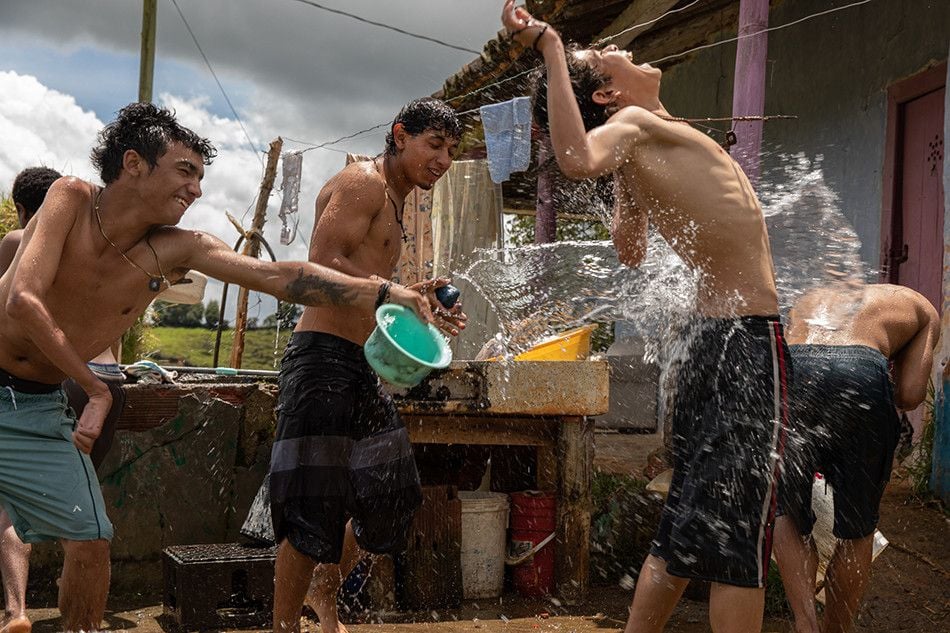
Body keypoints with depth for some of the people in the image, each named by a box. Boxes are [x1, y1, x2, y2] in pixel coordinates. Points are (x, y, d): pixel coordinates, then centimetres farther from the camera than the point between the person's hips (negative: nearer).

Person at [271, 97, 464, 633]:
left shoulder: (393, 204, 23)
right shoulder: (364, 182, -7)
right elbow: (324, 264, -20)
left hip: (363, 366, 10)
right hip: (324, 360, -10)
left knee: (391, 497, 15)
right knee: (315, 510, -6)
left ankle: (325, 590, 34)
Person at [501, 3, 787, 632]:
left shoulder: (635, 160, 15)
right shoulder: (632, 123, -9)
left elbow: (628, 252, 28)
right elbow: (578, 160, -33)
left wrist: (631, 183, 22)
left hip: (712, 335, 9)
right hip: (747, 337, -9)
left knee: (684, 529, 14)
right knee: (739, 533, -6)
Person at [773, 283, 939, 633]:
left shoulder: (808, 302, 41)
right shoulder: (921, 309, 33)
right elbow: (910, 394, 16)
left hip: (789, 369, 2)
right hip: (861, 377, -2)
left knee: (788, 514, 24)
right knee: (857, 528, 21)